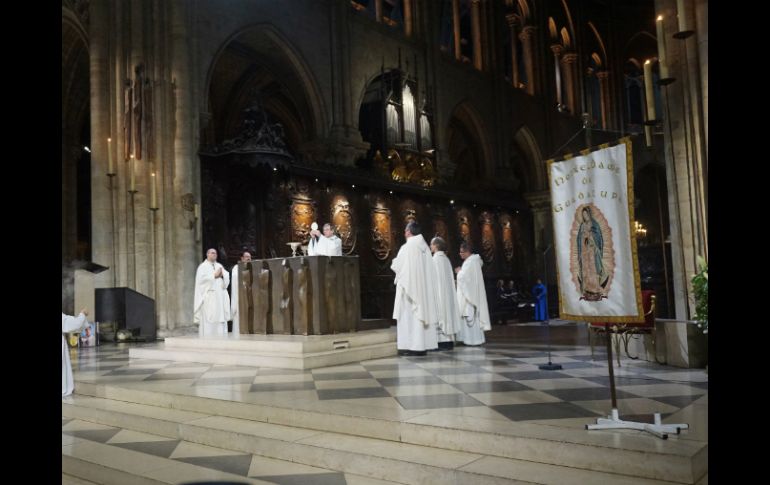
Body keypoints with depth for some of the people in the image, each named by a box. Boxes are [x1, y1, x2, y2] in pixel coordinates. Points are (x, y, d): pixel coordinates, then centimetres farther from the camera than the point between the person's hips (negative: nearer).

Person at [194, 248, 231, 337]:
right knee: (208, 321, -9)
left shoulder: (220, 266, 19)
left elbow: (227, 277, 9)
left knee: (220, 320, 3)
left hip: (220, 297, 6)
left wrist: (222, 275, -10)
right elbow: (202, 278, -15)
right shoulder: (203, 266, 1)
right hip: (208, 298, -6)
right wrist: (214, 275, -12)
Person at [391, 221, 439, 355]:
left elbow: (397, 266, -9)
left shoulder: (406, 247, -13)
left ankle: (411, 346, -4)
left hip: (409, 286, -7)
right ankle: (423, 344, 11)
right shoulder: (424, 246, 7)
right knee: (422, 312, 9)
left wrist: (394, 261, 13)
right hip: (423, 287, 7)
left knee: (409, 315, -3)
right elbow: (426, 268, 13)